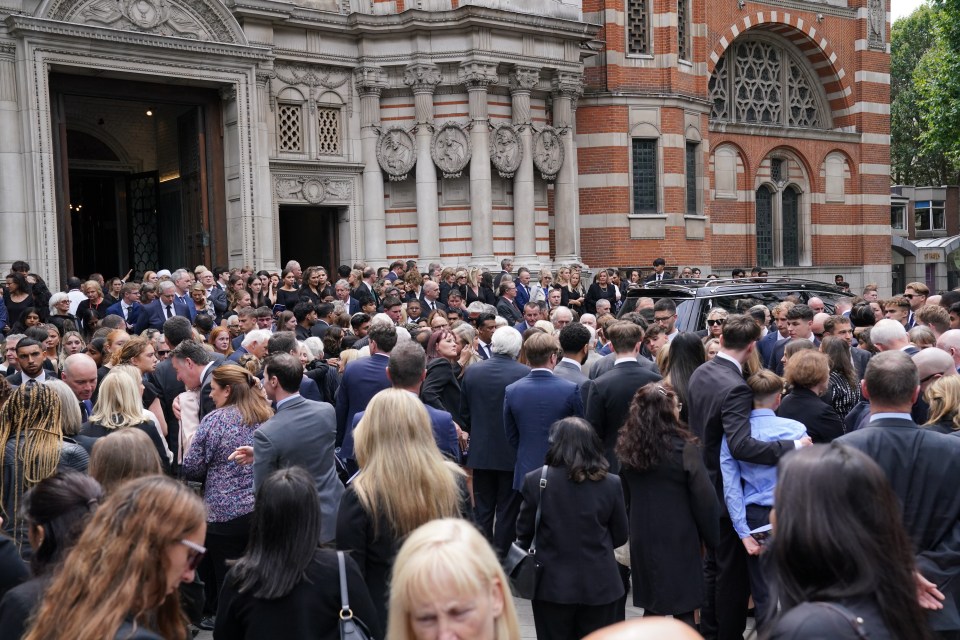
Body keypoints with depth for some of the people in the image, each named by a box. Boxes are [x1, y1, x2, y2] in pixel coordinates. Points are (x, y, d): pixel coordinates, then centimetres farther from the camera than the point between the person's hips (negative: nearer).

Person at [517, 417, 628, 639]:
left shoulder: (536, 480, -12)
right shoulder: (611, 483, -8)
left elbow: (524, 532, -3)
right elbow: (620, 536, 3)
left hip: (552, 585, -1)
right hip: (599, 585, 1)